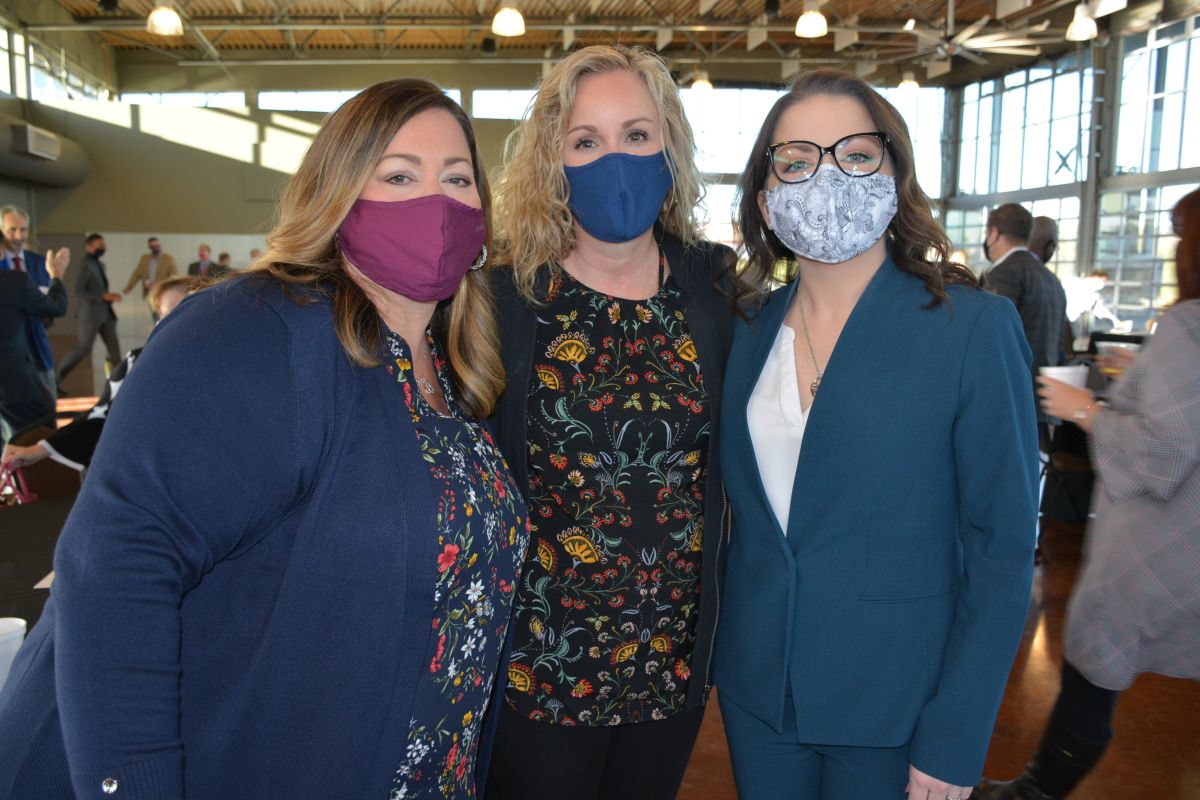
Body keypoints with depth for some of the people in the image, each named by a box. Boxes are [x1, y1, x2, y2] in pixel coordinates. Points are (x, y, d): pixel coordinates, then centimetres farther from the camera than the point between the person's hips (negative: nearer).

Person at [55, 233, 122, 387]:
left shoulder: (100, 265, 15)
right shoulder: (85, 265, -11)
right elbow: (78, 291, -19)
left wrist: (110, 297, 5)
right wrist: (103, 297, -23)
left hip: (105, 314, 8)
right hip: (91, 314, -8)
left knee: (114, 348, 0)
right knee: (83, 349, -3)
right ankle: (56, 379, 9)